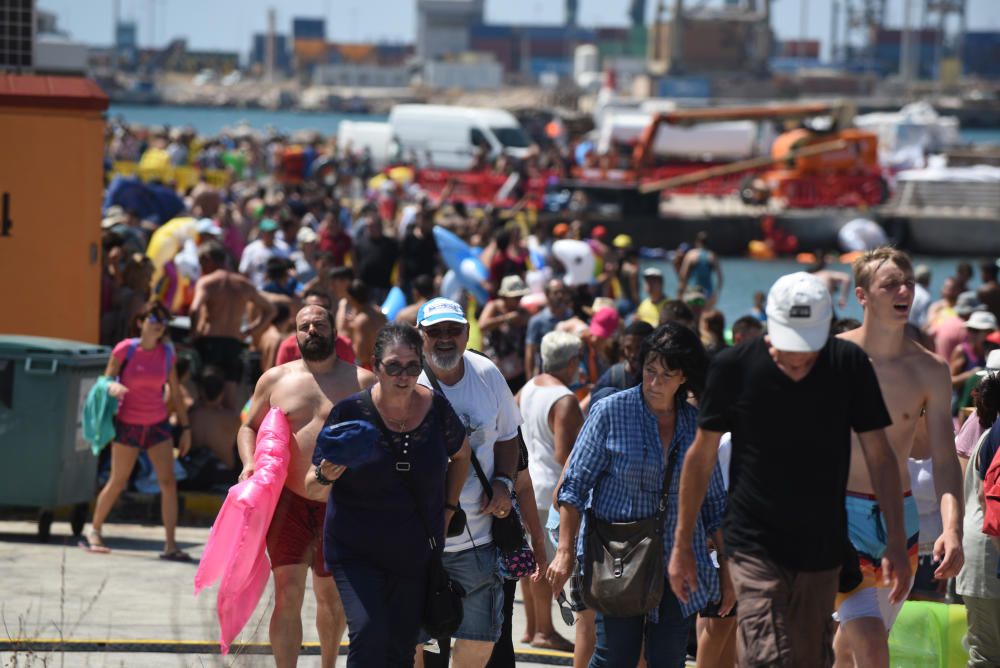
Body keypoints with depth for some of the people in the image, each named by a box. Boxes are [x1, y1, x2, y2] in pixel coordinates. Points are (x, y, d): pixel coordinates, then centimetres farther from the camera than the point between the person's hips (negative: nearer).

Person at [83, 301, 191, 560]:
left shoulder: (167, 353, 1)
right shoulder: (124, 350, -9)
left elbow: (175, 392, 9)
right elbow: (106, 381, -3)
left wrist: (185, 427, 8)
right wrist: (113, 388, -28)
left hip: (157, 425, 3)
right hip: (128, 424, -3)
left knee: (168, 482, -8)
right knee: (118, 482, 6)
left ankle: (170, 545, -7)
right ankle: (94, 532, 27)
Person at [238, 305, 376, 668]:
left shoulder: (362, 381, 3)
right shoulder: (275, 379, 8)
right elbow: (249, 427, 17)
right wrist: (249, 462, -3)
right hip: (288, 500, 0)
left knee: (332, 595, 15)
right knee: (288, 593, -10)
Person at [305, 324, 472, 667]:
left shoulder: (436, 409, -4)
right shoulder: (350, 412, -12)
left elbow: (461, 454, 19)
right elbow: (313, 490, -8)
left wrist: (448, 508, 12)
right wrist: (325, 476, -30)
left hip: (416, 554, 3)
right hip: (355, 550, -3)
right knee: (369, 634, -21)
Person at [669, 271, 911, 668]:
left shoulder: (849, 365, -5)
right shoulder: (734, 368, -9)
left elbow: (879, 456, 2)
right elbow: (702, 456, 3)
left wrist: (896, 541, -3)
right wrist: (683, 543, 6)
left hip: (822, 550, 3)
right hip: (754, 546, -3)